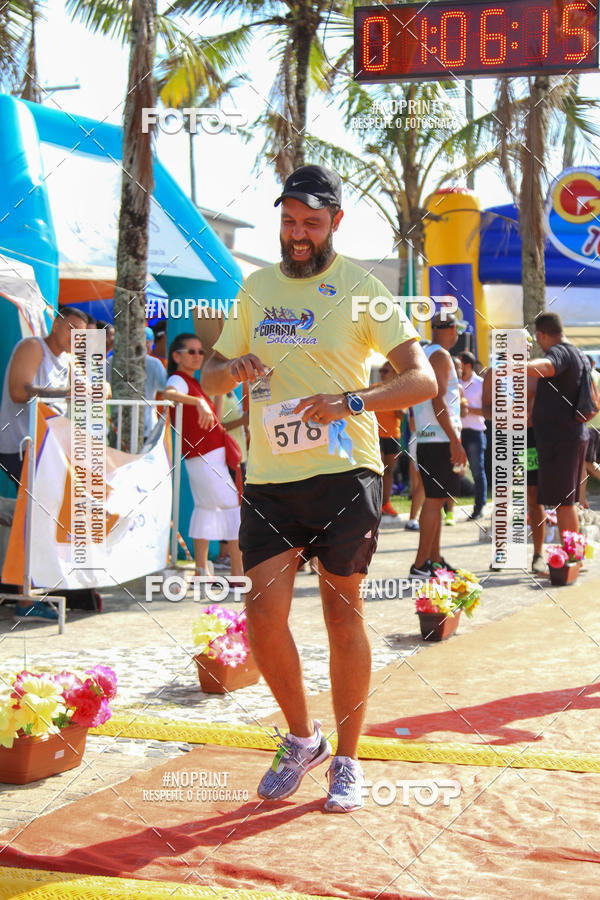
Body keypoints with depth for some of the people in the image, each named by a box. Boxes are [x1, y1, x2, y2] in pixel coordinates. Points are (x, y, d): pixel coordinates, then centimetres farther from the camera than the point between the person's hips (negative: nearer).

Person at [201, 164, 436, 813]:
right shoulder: (255, 287, 14)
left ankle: (346, 761, 16)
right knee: (263, 612, -5)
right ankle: (302, 739, 18)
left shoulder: (358, 287, 0)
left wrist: (351, 402, -21)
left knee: (342, 612, 2)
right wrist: (232, 370, -3)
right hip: (268, 477, 4)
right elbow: (209, 376, 20)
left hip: (343, 472, -3)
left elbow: (422, 378, -6)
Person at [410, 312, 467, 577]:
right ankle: (421, 564, -10)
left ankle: (434, 558, 17)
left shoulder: (423, 355, 19)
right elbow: (438, 401, -19)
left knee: (435, 499, 13)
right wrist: (455, 441, -21)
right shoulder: (440, 356, -10)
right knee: (435, 500, -9)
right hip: (440, 438, -10)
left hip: (425, 439, 10)